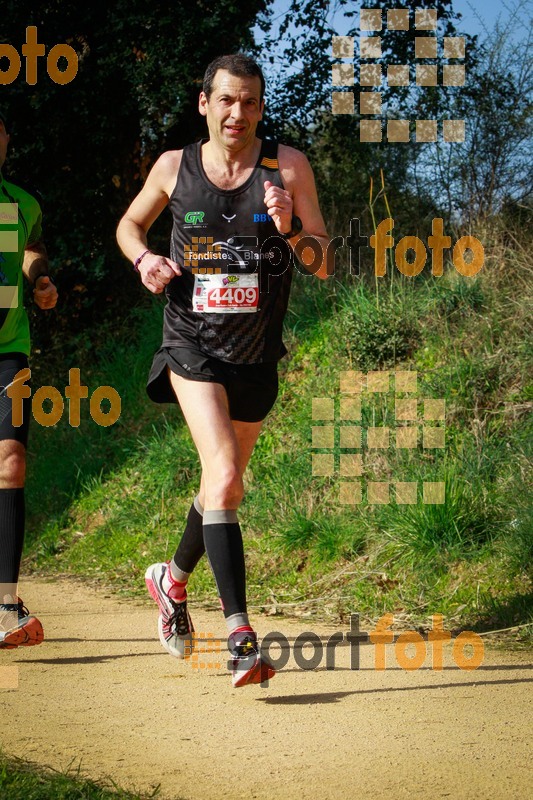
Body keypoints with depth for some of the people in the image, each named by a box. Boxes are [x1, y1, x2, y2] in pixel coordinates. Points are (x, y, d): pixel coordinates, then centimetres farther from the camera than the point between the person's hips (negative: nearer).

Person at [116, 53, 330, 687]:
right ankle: (239, 634, -26)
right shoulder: (174, 167, -2)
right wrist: (144, 259, -4)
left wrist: (290, 229, -23)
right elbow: (129, 224, 17)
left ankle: (173, 580, 47)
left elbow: (322, 266, -3)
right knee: (224, 476, -22)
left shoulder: (288, 167, -4)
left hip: (256, 355, 2)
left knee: (224, 488, 17)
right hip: (192, 346, -2)